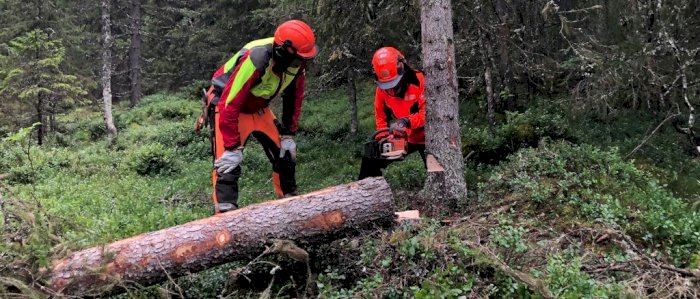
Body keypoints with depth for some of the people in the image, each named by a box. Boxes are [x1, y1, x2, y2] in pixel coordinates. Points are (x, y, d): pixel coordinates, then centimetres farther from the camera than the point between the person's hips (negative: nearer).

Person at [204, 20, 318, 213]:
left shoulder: (295, 62, -17)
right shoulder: (255, 60, -38)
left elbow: (294, 98, 1)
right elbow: (229, 105, -34)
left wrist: (288, 135, 1)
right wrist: (232, 148, -29)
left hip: (259, 108, 7)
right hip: (226, 106, -7)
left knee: (285, 155, 8)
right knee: (228, 164, -19)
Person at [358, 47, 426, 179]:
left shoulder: (418, 80, -23)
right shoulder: (381, 88, -7)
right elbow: (380, 115, 3)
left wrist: (407, 121, -41)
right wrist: (383, 135, -12)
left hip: (426, 137, -5)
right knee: (370, 160, 4)